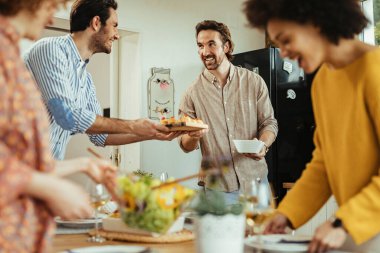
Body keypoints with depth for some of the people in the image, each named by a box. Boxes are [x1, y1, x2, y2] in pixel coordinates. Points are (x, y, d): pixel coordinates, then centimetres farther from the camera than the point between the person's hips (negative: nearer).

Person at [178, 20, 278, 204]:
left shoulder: (254, 82, 1)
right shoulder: (193, 93, 0)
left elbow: (269, 123, 5)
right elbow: (185, 145, 2)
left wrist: (263, 145, -16)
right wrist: (193, 136, -22)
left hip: (255, 180, 1)